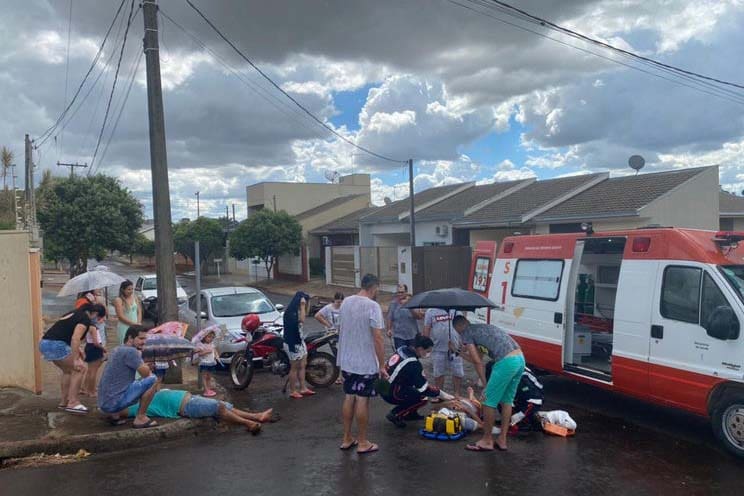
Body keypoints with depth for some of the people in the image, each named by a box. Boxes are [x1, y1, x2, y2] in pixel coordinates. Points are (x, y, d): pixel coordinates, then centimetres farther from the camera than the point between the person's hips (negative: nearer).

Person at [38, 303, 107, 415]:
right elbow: (75, 338, -19)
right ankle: (72, 403, -4)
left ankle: (63, 402, 27)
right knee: (80, 368, -3)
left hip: (45, 343, 10)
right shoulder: (85, 319, -7)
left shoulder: (75, 314, 22)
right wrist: (76, 360, -17)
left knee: (68, 370, 23)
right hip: (56, 345, -10)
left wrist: (77, 350, 19)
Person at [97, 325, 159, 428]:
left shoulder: (118, 349, 14)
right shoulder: (130, 351, -15)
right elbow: (146, 373, -12)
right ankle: (140, 418, -4)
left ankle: (114, 414, 14)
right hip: (114, 402, -10)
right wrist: (139, 356, 2)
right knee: (153, 380, -11)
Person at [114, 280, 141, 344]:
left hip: (135, 327, 4)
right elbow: (121, 316, -10)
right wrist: (133, 323, -14)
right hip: (124, 327, -4)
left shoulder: (135, 298, 10)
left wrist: (138, 323, -4)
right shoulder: (118, 300, -5)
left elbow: (139, 312, 11)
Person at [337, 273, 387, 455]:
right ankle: (362, 443, 14)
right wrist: (382, 365, -14)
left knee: (349, 398, 15)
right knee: (362, 400, 3)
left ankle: (346, 439, 24)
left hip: (346, 361, 7)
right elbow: (378, 338, -20)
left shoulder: (346, 302, 4)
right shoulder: (372, 306, -18)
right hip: (366, 363, -7)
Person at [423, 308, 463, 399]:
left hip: (455, 348, 0)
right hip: (438, 349, 0)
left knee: (457, 373, 4)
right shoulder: (430, 312, 1)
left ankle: (458, 395, 17)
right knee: (438, 373, 11)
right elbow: (426, 329, 3)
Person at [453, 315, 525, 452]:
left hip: (507, 362, -8)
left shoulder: (466, 333, 6)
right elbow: (478, 358, 31)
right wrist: (465, 354, 43)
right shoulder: (482, 327, 28)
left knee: (490, 401, 5)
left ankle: (487, 441, 15)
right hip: (520, 359, 9)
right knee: (507, 401, 18)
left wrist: (485, 383, 7)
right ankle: (502, 440, 25)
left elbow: (478, 362, 0)